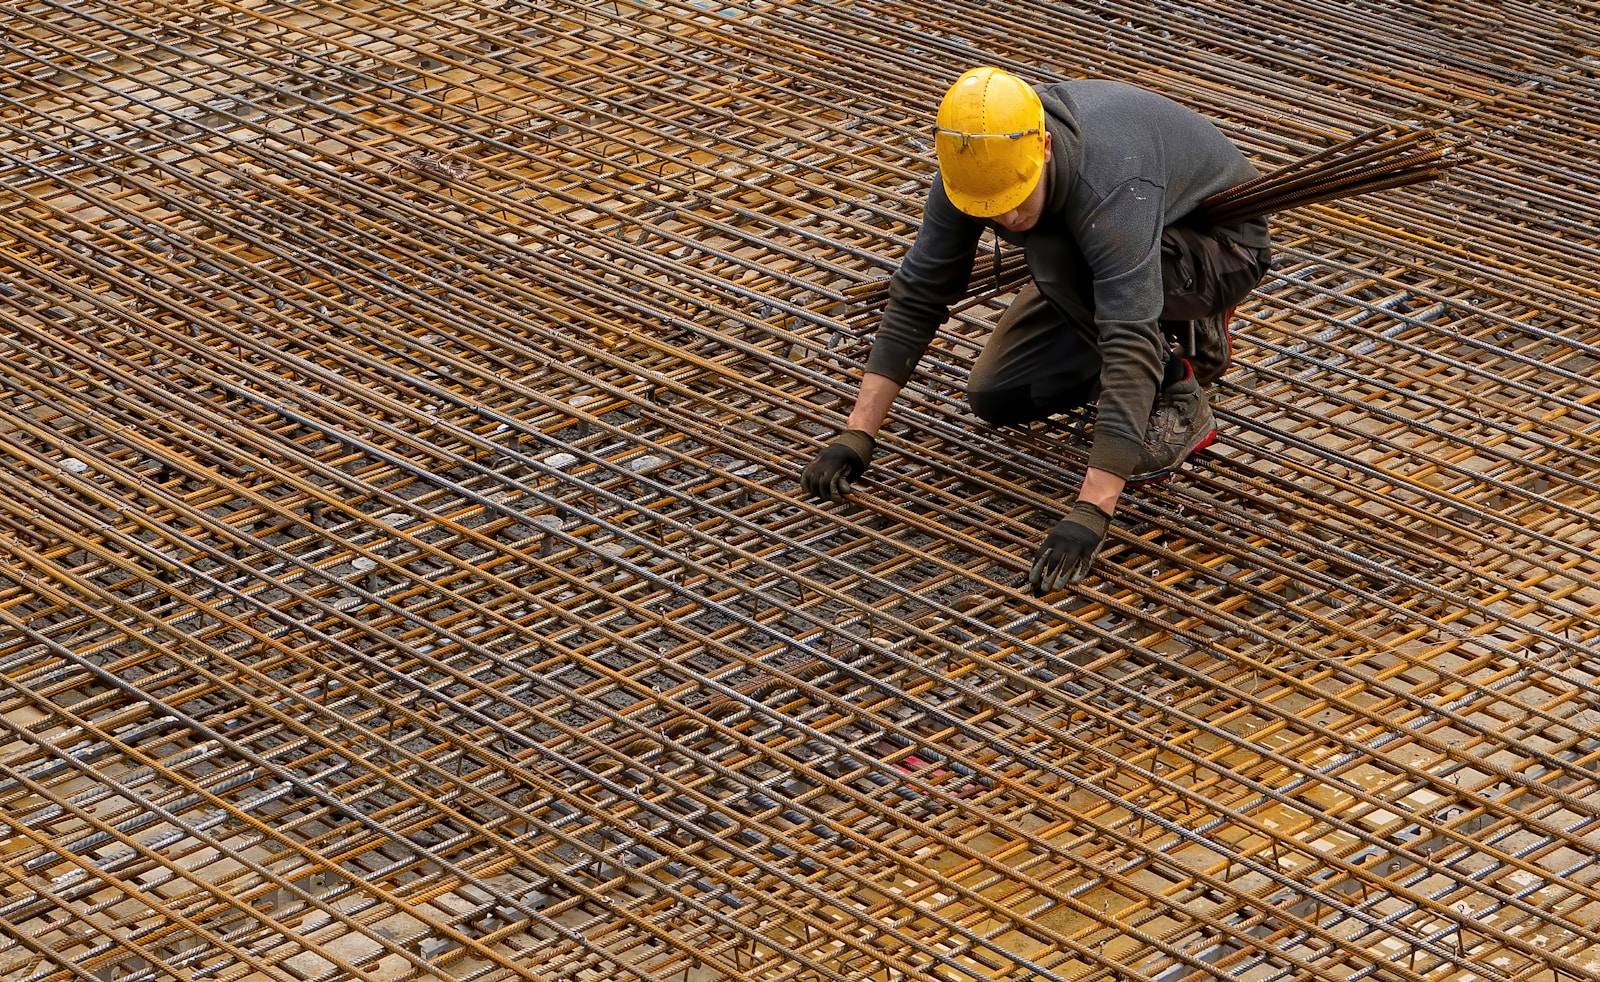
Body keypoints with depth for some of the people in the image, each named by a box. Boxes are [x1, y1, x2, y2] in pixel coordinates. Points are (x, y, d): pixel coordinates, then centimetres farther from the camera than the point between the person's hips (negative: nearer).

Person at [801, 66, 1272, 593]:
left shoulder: (1114, 191, -43)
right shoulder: (976, 164, -23)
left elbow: (1130, 351, -48)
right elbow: (918, 295, -16)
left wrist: (1089, 515, -53)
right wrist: (856, 436, -22)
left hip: (1221, 244, -7)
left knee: (1054, 251, -34)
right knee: (997, 396, -2)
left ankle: (1175, 401, -15)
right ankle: (1184, 337, 14)